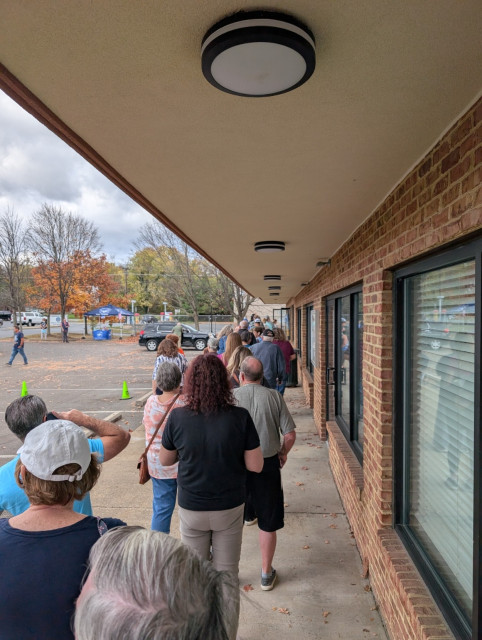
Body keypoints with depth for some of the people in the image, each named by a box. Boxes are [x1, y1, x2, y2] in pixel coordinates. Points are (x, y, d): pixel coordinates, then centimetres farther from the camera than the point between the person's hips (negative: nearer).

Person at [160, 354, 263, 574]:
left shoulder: (177, 417, -17)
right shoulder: (240, 417, -19)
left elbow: (165, 460, -2)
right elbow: (255, 466, -13)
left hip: (191, 508, 1)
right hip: (229, 507, 0)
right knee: (226, 571, 20)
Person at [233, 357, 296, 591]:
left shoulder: (231, 397, -9)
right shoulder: (274, 396, -6)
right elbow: (290, 434, -5)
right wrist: (283, 453, 13)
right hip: (268, 465, 1)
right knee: (268, 524, 16)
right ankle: (266, 574, 31)